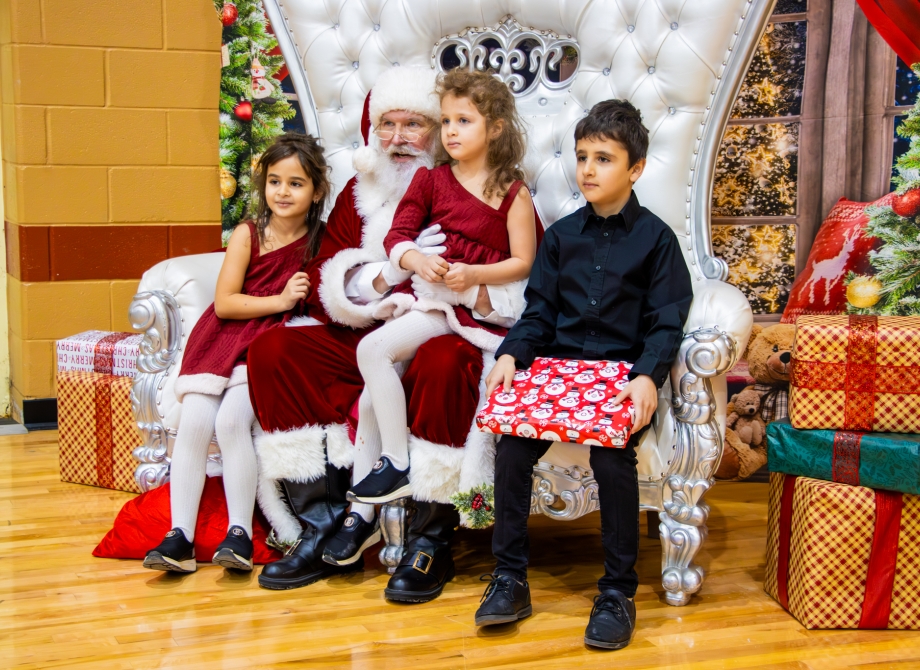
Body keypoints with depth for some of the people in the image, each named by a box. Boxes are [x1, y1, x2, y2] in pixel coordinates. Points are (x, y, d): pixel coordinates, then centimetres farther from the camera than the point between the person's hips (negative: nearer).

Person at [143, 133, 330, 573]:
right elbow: (224, 303, -6)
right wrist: (280, 301, -13)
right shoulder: (247, 235, -1)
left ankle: (240, 533, -15)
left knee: (232, 418, -25)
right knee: (194, 421, -18)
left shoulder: (321, 240, 2)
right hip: (225, 339, 2)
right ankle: (180, 536, -13)